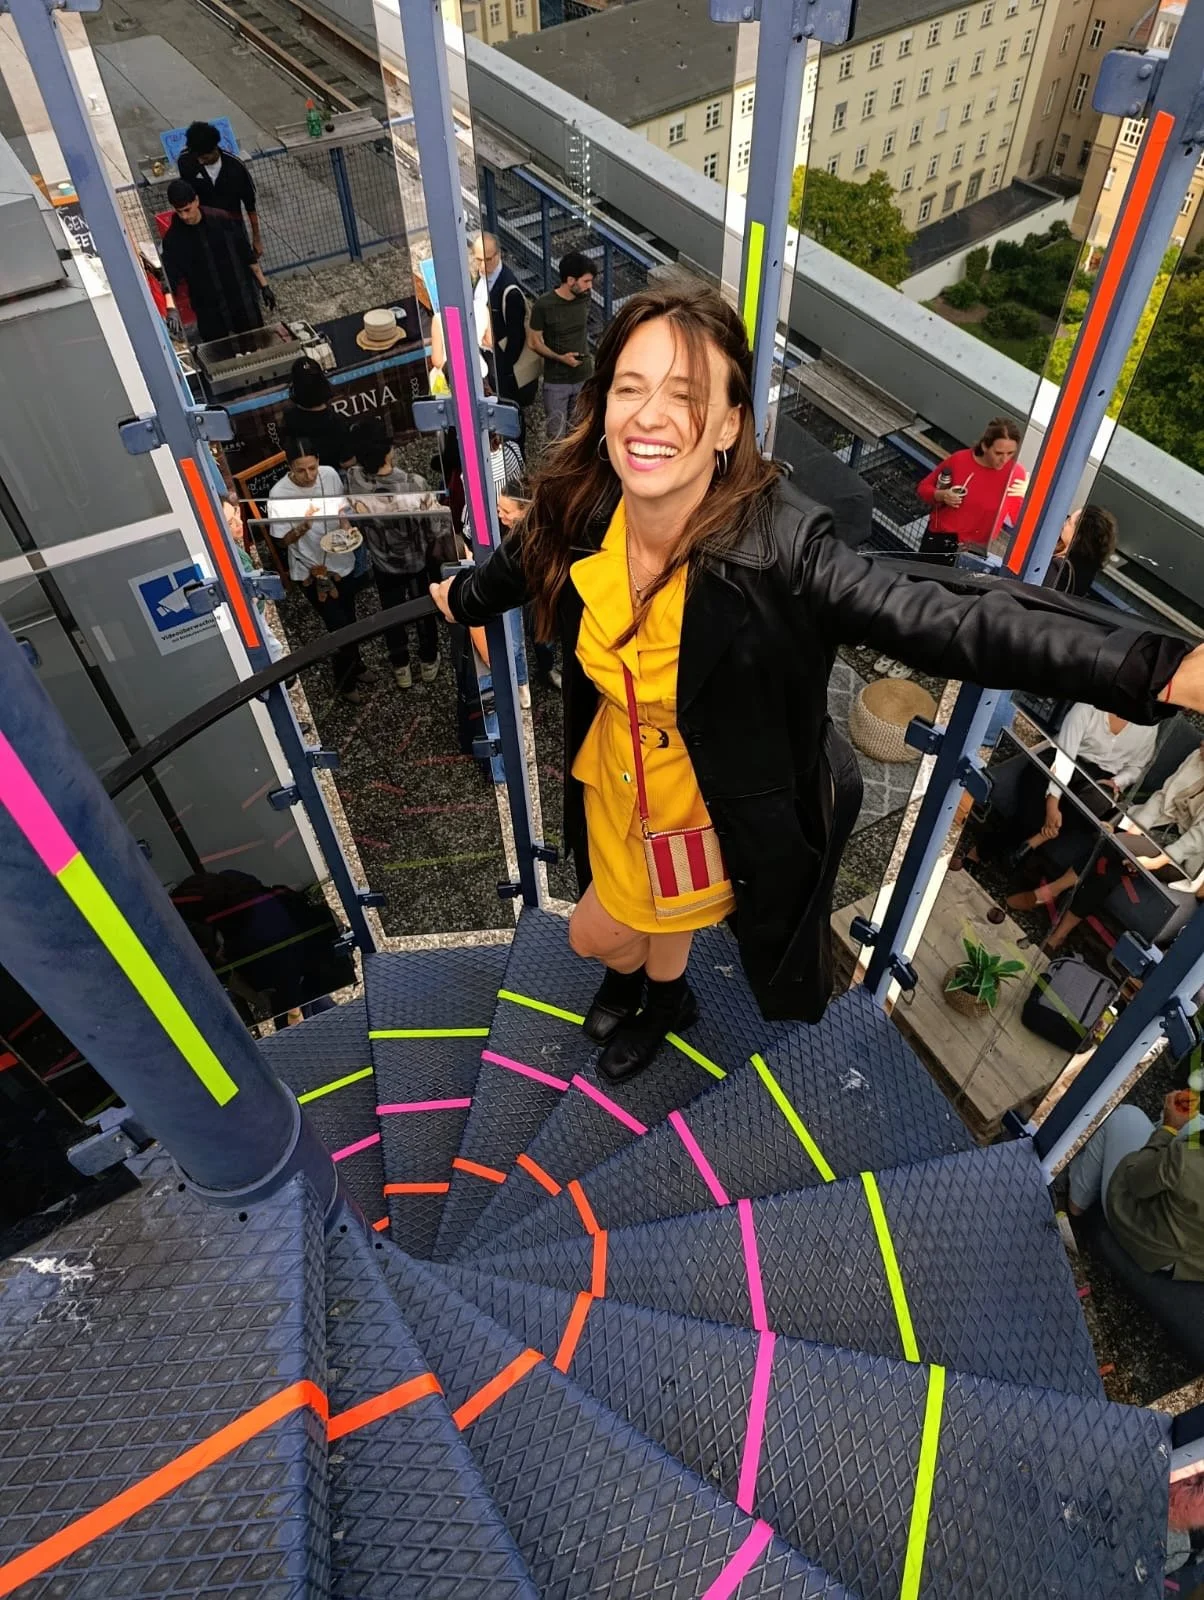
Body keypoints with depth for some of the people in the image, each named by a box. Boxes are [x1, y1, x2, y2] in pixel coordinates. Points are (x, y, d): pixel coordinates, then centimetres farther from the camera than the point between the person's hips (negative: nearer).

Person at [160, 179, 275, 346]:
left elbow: (247, 254, 4)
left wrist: (263, 285, 5)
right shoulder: (173, 239, -12)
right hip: (209, 310, -2)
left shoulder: (221, 220, -6)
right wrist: (171, 309, -38)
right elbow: (169, 277, -19)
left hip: (243, 299, 2)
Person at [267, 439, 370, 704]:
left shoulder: (330, 474, -12)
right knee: (339, 626, 0)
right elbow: (283, 540, -15)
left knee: (349, 619, 22)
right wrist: (303, 527, -35)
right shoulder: (279, 494, -24)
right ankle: (345, 682, 23)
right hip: (310, 570, -5)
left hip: (340, 560, 5)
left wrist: (346, 527, -16)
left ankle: (354, 664, 47)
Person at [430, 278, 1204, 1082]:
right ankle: (657, 997, 66)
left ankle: (651, 1000, 59)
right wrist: (462, 597, 27)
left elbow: (948, 619, -41)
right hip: (613, 779, 4)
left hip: (722, 807, -4)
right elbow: (524, 562, 5)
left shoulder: (777, 549, -34)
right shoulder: (578, 510, -19)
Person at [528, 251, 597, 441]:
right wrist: (559, 357, -22)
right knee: (556, 435, 3)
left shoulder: (585, 297, -6)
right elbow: (534, 342, -10)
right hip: (556, 381, -4)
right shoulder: (544, 305, -19)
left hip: (584, 377, 4)